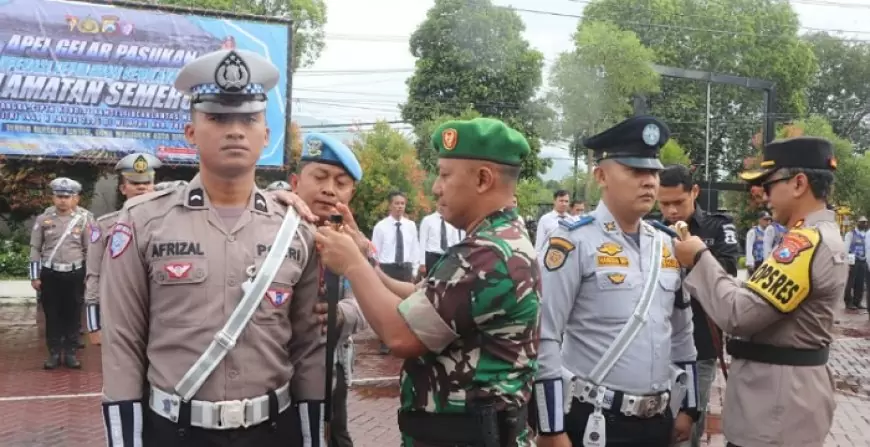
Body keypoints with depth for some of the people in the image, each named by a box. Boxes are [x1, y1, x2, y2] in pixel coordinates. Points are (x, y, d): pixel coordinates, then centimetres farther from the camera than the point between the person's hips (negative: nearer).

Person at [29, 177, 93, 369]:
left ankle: (71, 352, 14)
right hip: (50, 274, 0)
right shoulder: (43, 219, 1)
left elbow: (89, 250, 5)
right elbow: (35, 249, 4)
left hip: (74, 274, 0)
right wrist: (35, 276, 0)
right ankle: (54, 353, 14)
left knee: (73, 315, 5)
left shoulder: (83, 219, 0)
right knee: (52, 315, 5)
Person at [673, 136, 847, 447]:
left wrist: (700, 258, -14)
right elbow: (757, 298, 12)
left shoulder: (808, 243, -22)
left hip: (779, 395, -10)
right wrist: (703, 262, 3)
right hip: (788, 389, 10)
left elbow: (739, 314, -26)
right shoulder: (821, 237, 12)